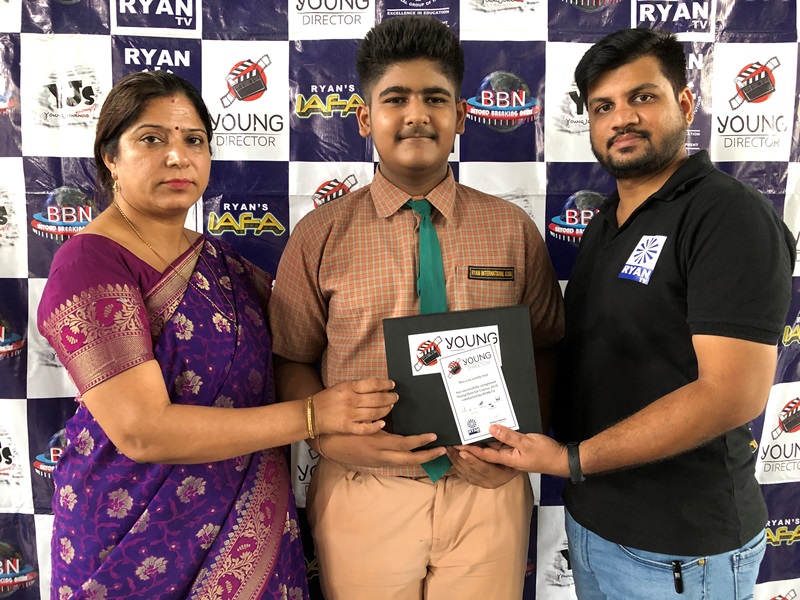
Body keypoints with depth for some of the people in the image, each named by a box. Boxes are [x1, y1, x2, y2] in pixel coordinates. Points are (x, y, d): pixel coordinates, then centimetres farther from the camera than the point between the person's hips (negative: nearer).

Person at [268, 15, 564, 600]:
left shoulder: (513, 229, 1)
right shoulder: (320, 235, -1)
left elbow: (548, 350, 5)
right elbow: (292, 359, 1)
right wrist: (331, 437, -15)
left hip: (486, 490, 1)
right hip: (361, 492, -1)